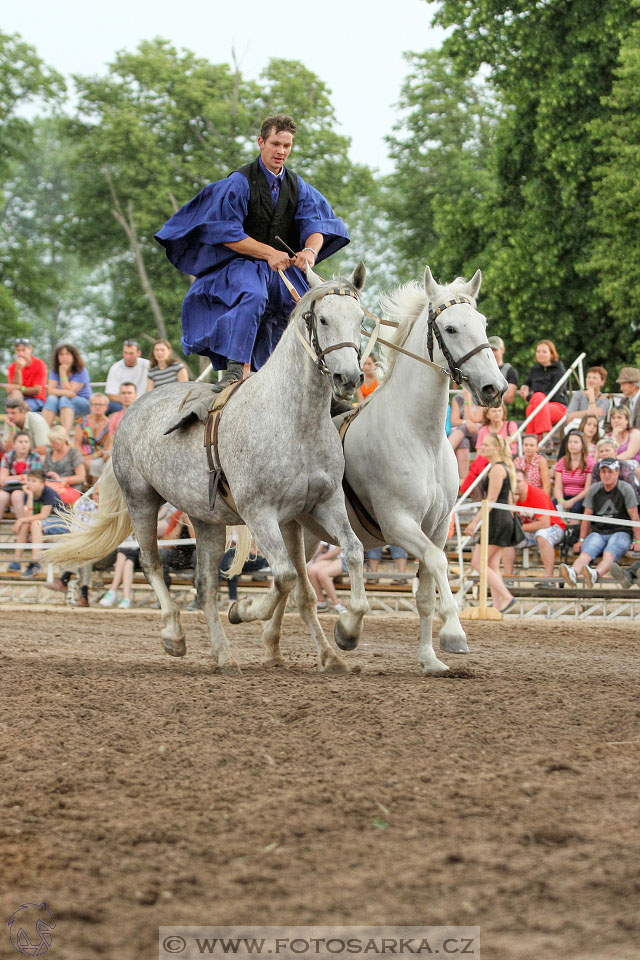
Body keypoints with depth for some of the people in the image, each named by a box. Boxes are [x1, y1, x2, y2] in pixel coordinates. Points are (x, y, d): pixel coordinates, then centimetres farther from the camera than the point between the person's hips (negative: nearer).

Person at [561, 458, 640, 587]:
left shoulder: (625, 489, -1)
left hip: (620, 532, -3)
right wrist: (581, 540, 11)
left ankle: (596, 574, -66)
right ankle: (573, 573, -59)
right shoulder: (594, 489, 10)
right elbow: (587, 517, 15)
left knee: (609, 554, -36)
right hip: (598, 532, 3)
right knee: (586, 552, -30)